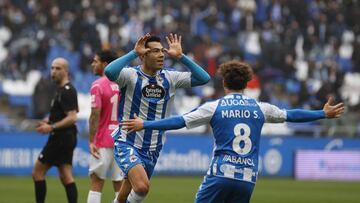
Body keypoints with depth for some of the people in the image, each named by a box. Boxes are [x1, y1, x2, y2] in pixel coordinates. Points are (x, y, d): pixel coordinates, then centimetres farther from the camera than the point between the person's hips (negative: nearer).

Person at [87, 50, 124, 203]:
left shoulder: (98, 85, -10)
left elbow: (95, 115, -16)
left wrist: (91, 141, -14)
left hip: (103, 142, -5)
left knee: (96, 182, -1)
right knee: (119, 184, 6)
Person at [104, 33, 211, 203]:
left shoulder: (170, 78, 2)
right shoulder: (130, 75, -13)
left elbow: (204, 78, -4)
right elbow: (109, 71, -35)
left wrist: (180, 56, -8)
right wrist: (134, 53, -27)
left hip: (152, 149, 5)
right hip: (127, 143, -5)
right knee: (142, 186, -28)